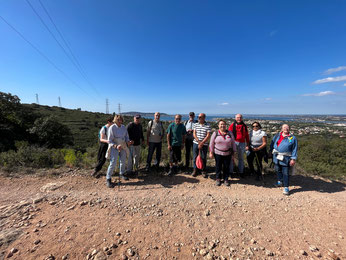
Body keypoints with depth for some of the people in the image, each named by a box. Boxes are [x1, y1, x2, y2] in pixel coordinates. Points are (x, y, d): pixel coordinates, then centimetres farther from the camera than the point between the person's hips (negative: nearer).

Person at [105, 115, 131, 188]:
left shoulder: (124, 127, -2)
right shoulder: (112, 128, -17)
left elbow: (126, 136, 8)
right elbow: (109, 140, -16)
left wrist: (128, 142, -13)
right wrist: (116, 146, -30)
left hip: (123, 146, 6)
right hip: (114, 147, -5)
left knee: (123, 161, 16)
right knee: (113, 163, -10)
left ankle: (121, 174, 38)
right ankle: (108, 179, 5)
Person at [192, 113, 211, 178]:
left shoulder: (208, 126, -5)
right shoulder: (195, 125, 5)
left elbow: (208, 136, -9)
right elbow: (194, 134, 2)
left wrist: (201, 143, -15)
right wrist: (198, 141, -12)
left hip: (204, 144, -2)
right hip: (196, 143, 3)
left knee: (203, 158, 5)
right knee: (195, 157, 8)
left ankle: (203, 171, 22)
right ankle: (195, 170, 23)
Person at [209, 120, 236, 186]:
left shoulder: (230, 133, 2)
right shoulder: (215, 133, -2)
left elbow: (233, 143, 7)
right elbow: (211, 144, 0)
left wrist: (233, 152, 6)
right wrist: (211, 153, -2)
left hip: (227, 154, 1)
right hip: (218, 153, -1)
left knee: (226, 167, 9)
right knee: (218, 166, 8)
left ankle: (226, 179, 26)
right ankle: (218, 179, 25)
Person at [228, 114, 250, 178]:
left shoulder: (244, 126, 9)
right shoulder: (232, 125, 1)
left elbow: (247, 136, 11)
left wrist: (247, 145, 9)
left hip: (242, 143, 3)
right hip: (234, 142, -2)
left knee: (241, 158, 12)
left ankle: (241, 172, 25)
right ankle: (230, 171, 11)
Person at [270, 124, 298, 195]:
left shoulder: (292, 138, -1)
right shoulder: (277, 135, 8)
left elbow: (295, 149, -2)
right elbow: (272, 143, 18)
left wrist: (293, 159, -8)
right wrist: (272, 151, 14)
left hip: (285, 158, -4)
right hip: (276, 156, 4)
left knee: (285, 173, 0)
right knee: (278, 170, 18)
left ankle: (286, 187, 11)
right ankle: (280, 181, 39)